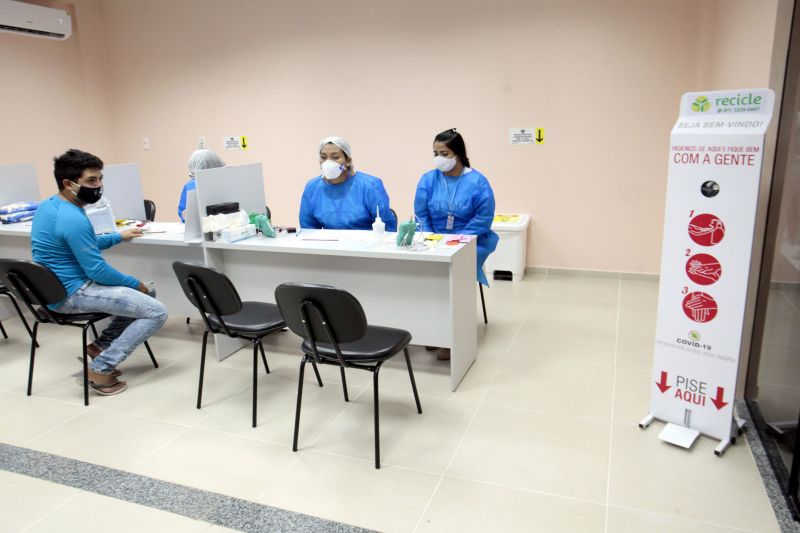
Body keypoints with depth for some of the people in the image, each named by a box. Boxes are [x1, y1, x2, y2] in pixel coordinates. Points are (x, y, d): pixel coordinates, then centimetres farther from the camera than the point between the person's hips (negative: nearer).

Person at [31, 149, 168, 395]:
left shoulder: (48, 206, 9)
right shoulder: (72, 218, -24)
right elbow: (98, 270, -22)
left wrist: (118, 237, 21)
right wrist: (136, 284, -8)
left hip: (57, 289, 11)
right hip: (72, 294, -11)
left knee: (144, 295, 21)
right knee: (157, 311, -17)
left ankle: (100, 346, 17)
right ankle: (101, 368, -9)